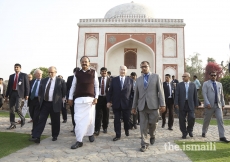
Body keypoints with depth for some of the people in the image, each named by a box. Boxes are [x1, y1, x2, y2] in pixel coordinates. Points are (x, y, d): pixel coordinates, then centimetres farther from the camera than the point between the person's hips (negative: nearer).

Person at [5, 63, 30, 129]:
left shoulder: (24, 75, 2)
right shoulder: (11, 76, 15)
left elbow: (27, 85, -2)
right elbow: (9, 86, 16)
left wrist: (26, 95, -9)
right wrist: (6, 95, 12)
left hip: (19, 93, -5)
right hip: (12, 93, 5)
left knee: (17, 107, -18)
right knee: (11, 109, 3)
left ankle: (22, 118, 9)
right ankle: (13, 124, 11)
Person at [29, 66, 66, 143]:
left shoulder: (61, 81, -2)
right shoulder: (43, 80, 11)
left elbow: (64, 92, 2)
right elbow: (40, 91, 18)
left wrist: (62, 101, 1)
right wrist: (40, 100, 10)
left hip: (55, 104, -3)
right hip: (44, 103, 4)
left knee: (55, 121, 7)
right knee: (41, 120, -1)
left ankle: (55, 136, 23)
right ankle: (36, 137, -1)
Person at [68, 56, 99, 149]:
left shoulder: (93, 72, 5)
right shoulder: (77, 73, 9)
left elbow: (96, 86, 6)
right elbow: (73, 86, 12)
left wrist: (96, 97, -2)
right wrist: (70, 98, 8)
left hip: (90, 99, -1)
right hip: (79, 99, 1)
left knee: (89, 118, 3)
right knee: (78, 119, -2)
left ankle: (90, 134, 30)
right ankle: (79, 141, 5)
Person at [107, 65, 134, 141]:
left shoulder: (130, 80, 3)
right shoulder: (114, 79, 5)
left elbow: (133, 92, 3)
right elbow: (110, 91, 4)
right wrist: (109, 101, 0)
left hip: (126, 103, 0)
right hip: (116, 103, 1)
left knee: (126, 119, 10)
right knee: (117, 120, 5)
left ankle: (127, 130, 39)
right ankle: (118, 135, 16)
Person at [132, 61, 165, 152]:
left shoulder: (156, 76, 6)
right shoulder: (138, 79, 14)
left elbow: (160, 91, -1)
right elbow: (136, 94, 14)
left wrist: (162, 104, -9)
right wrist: (134, 107, 11)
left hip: (153, 104, -2)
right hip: (142, 105, 2)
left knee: (153, 123, 2)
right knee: (143, 125, 2)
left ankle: (152, 136, 33)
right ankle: (144, 144, 13)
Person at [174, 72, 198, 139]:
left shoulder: (193, 85, 7)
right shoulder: (179, 85, 5)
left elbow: (195, 95, 7)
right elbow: (176, 95, -1)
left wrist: (196, 104, 4)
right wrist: (176, 103, -10)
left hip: (190, 104, 0)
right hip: (182, 104, 0)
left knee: (192, 118, -6)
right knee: (182, 120, 3)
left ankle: (190, 130, 22)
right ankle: (184, 133, 18)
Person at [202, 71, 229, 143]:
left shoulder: (219, 84, 14)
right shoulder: (206, 84, 0)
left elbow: (221, 95, 16)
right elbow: (204, 94, -9)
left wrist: (223, 104, 12)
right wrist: (207, 103, -19)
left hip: (218, 105, 3)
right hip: (209, 106, -3)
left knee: (220, 120, -6)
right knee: (207, 120, 9)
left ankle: (222, 136, -5)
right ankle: (204, 132, 30)